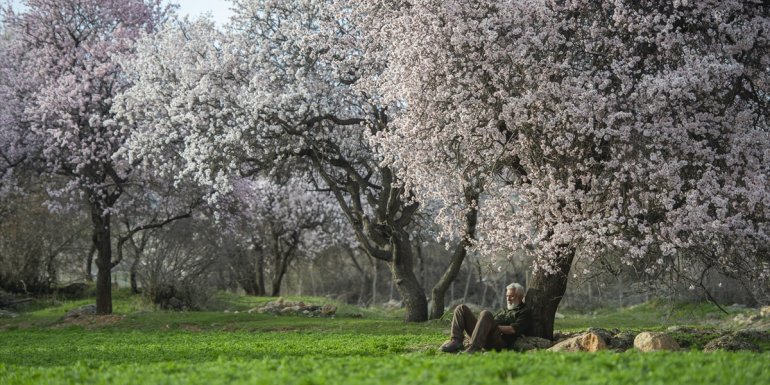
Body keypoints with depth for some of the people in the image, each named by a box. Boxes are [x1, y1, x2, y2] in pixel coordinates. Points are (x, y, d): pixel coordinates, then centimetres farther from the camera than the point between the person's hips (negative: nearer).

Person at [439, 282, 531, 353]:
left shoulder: (524, 311, 11)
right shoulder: (505, 310, 37)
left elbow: (514, 329, -6)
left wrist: (495, 327, -11)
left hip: (501, 340, -8)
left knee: (486, 314, -35)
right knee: (461, 308, 3)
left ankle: (473, 348, -44)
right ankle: (456, 342, -18)